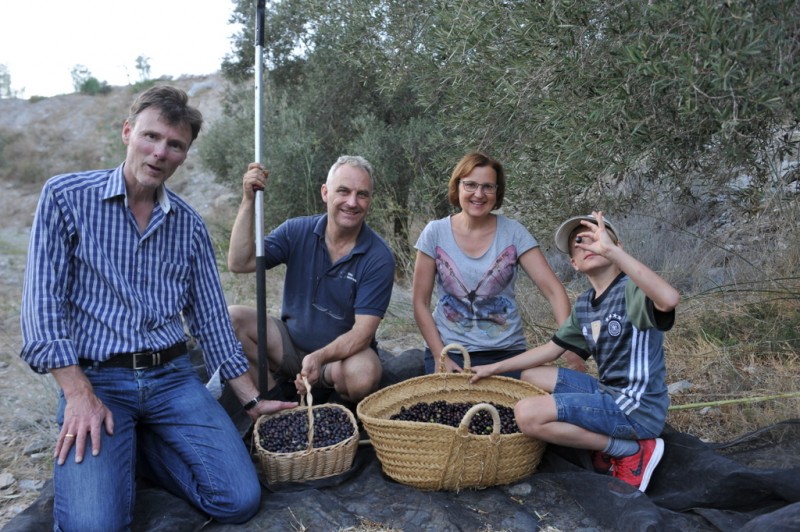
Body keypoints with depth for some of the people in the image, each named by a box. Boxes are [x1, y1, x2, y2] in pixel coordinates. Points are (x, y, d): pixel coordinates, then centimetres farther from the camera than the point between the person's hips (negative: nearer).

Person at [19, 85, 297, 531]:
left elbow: (212, 319, 10)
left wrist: (253, 400, 9)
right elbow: (43, 303, -6)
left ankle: (140, 447, 12)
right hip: (94, 379, -3)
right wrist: (78, 394, -15)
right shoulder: (65, 196, -2)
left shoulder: (190, 225, 7)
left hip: (173, 377, 3)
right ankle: (114, 452, 11)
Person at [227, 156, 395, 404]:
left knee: (364, 374, -36)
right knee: (231, 318, -18)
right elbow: (239, 263, -16)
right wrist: (248, 201, -22)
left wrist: (319, 358, -37)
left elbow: (362, 333, -20)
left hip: (343, 352, -3)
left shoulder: (379, 258, -16)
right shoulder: (297, 231, -6)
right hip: (291, 342, 3)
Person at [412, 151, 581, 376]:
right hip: (449, 350, 0)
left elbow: (554, 290, -9)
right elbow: (420, 303, -1)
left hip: (506, 352, 1)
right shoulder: (435, 233, -5)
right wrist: (440, 356, -9)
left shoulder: (513, 233, -5)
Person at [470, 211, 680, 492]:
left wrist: (611, 250, -42)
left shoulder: (632, 289, -16)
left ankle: (632, 450, -5)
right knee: (531, 375, 15)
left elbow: (670, 299, -39)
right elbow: (552, 349, 16)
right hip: (608, 393, 9)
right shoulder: (583, 305, 9)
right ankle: (607, 440, 6)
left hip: (637, 408, -9)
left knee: (528, 414, -22)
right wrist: (495, 367, 16)